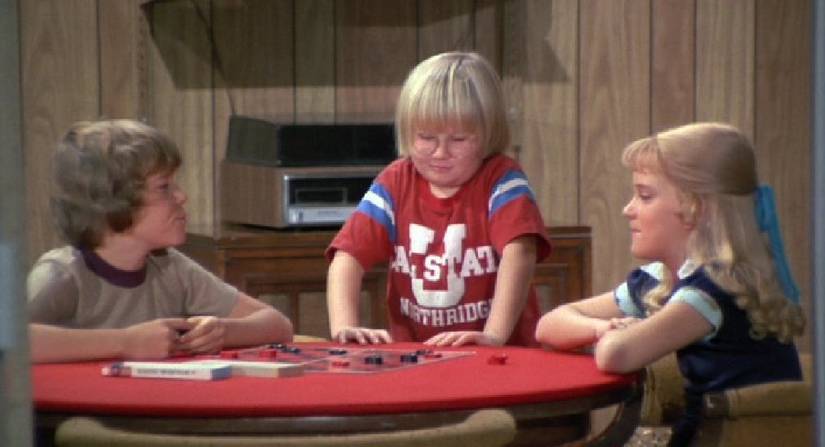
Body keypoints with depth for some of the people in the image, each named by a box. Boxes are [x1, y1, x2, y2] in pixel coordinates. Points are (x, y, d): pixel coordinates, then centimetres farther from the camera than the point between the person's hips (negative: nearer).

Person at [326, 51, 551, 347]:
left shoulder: (501, 181, -6)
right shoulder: (395, 184, 4)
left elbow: (519, 252, -21)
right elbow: (349, 256, -5)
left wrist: (495, 335, -35)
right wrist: (344, 327, -22)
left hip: (499, 358, -2)